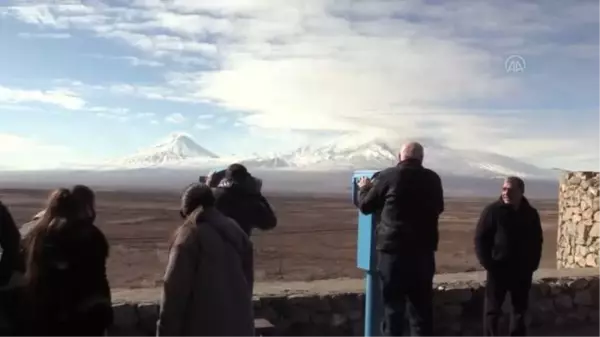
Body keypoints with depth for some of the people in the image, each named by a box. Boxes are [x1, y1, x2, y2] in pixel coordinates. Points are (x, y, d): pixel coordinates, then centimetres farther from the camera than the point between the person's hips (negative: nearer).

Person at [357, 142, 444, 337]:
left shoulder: (388, 176, -6)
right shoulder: (433, 179, 3)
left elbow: (365, 206, 5)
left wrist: (364, 188, 25)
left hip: (393, 250, -3)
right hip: (423, 251, 3)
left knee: (393, 307, 5)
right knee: (422, 308, 12)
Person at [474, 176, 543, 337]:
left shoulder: (531, 213, 2)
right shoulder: (493, 210, -10)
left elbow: (537, 241, 11)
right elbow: (480, 239, -8)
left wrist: (532, 264, 2)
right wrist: (488, 264, -13)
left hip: (522, 272, 4)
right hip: (498, 270, -4)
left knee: (520, 309, 15)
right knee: (493, 310, 2)